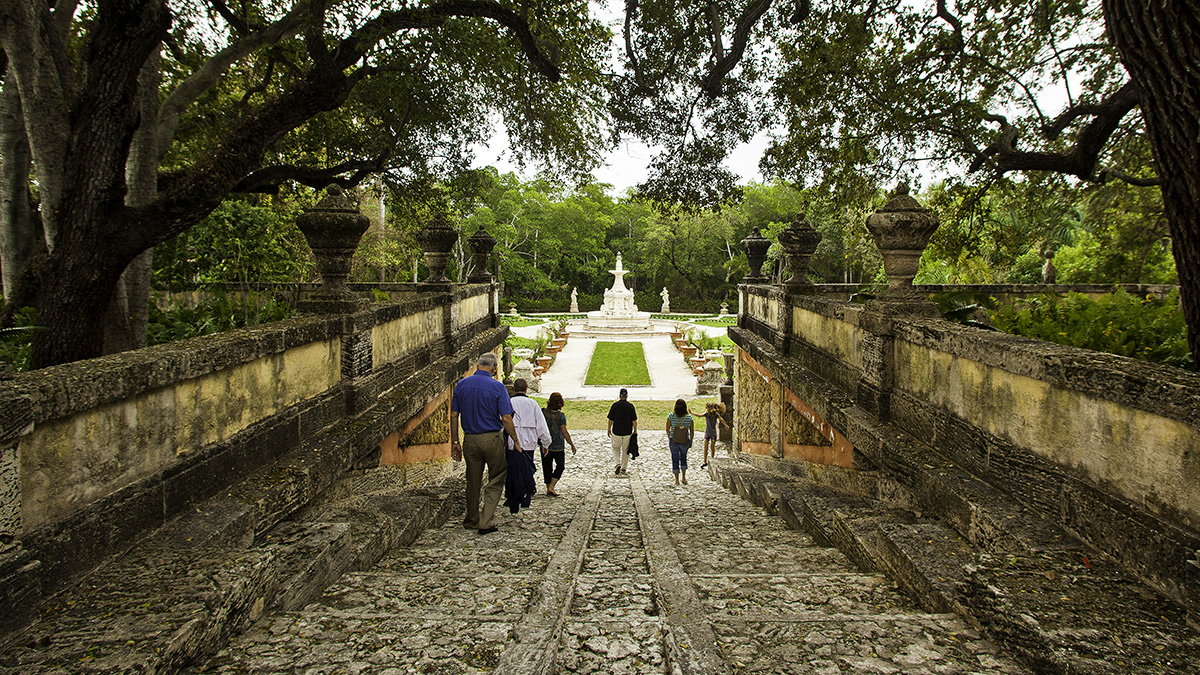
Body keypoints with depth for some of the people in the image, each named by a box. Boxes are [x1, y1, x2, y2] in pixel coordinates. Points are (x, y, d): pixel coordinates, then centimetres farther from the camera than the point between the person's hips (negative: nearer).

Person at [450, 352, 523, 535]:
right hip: (492, 438, -4)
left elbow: (454, 415, 4)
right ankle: (486, 522, 2)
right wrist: (516, 440, 0)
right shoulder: (497, 387, -10)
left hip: (470, 439, 4)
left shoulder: (461, 385, 2)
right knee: (496, 480, 9)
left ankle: (471, 520, 30)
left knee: (473, 481, 17)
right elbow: (506, 419, -12)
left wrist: (454, 442, 11)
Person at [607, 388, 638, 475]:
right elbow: (634, 420, -6)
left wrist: (609, 429, 9)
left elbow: (610, 419, -4)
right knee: (626, 450, 14)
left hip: (616, 432, -1)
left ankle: (618, 463, -6)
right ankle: (624, 468, 18)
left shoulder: (615, 405, -7)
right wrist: (635, 431, 6)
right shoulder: (630, 406, -6)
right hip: (628, 432, 1)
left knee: (616, 448, 15)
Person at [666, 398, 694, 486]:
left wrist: (669, 438, 15)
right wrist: (691, 441, 13)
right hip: (685, 442, 1)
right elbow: (692, 431, -2)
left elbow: (667, 429, -2)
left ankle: (677, 480, 18)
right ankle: (684, 478, 26)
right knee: (683, 457, 26)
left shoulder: (670, 416, -12)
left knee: (675, 459, 13)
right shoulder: (689, 417, -10)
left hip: (673, 441, -1)